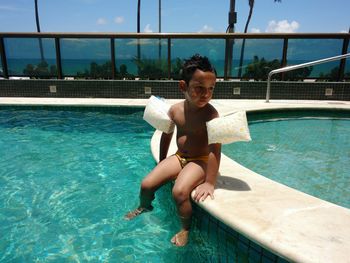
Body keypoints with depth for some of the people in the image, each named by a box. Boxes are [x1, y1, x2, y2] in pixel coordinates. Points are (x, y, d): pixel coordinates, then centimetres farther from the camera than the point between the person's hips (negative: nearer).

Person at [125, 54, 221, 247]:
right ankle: (144, 206, 36)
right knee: (146, 184, -1)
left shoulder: (210, 114, -24)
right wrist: (161, 163, 17)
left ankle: (185, 229, 4)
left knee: (179, 191, -28)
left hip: (200, 160, -5)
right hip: (179, 157, 5)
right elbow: (166, 135, 8)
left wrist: (209, 183, -26)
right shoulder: (175, 110, -8)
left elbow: (215, 149, -26)